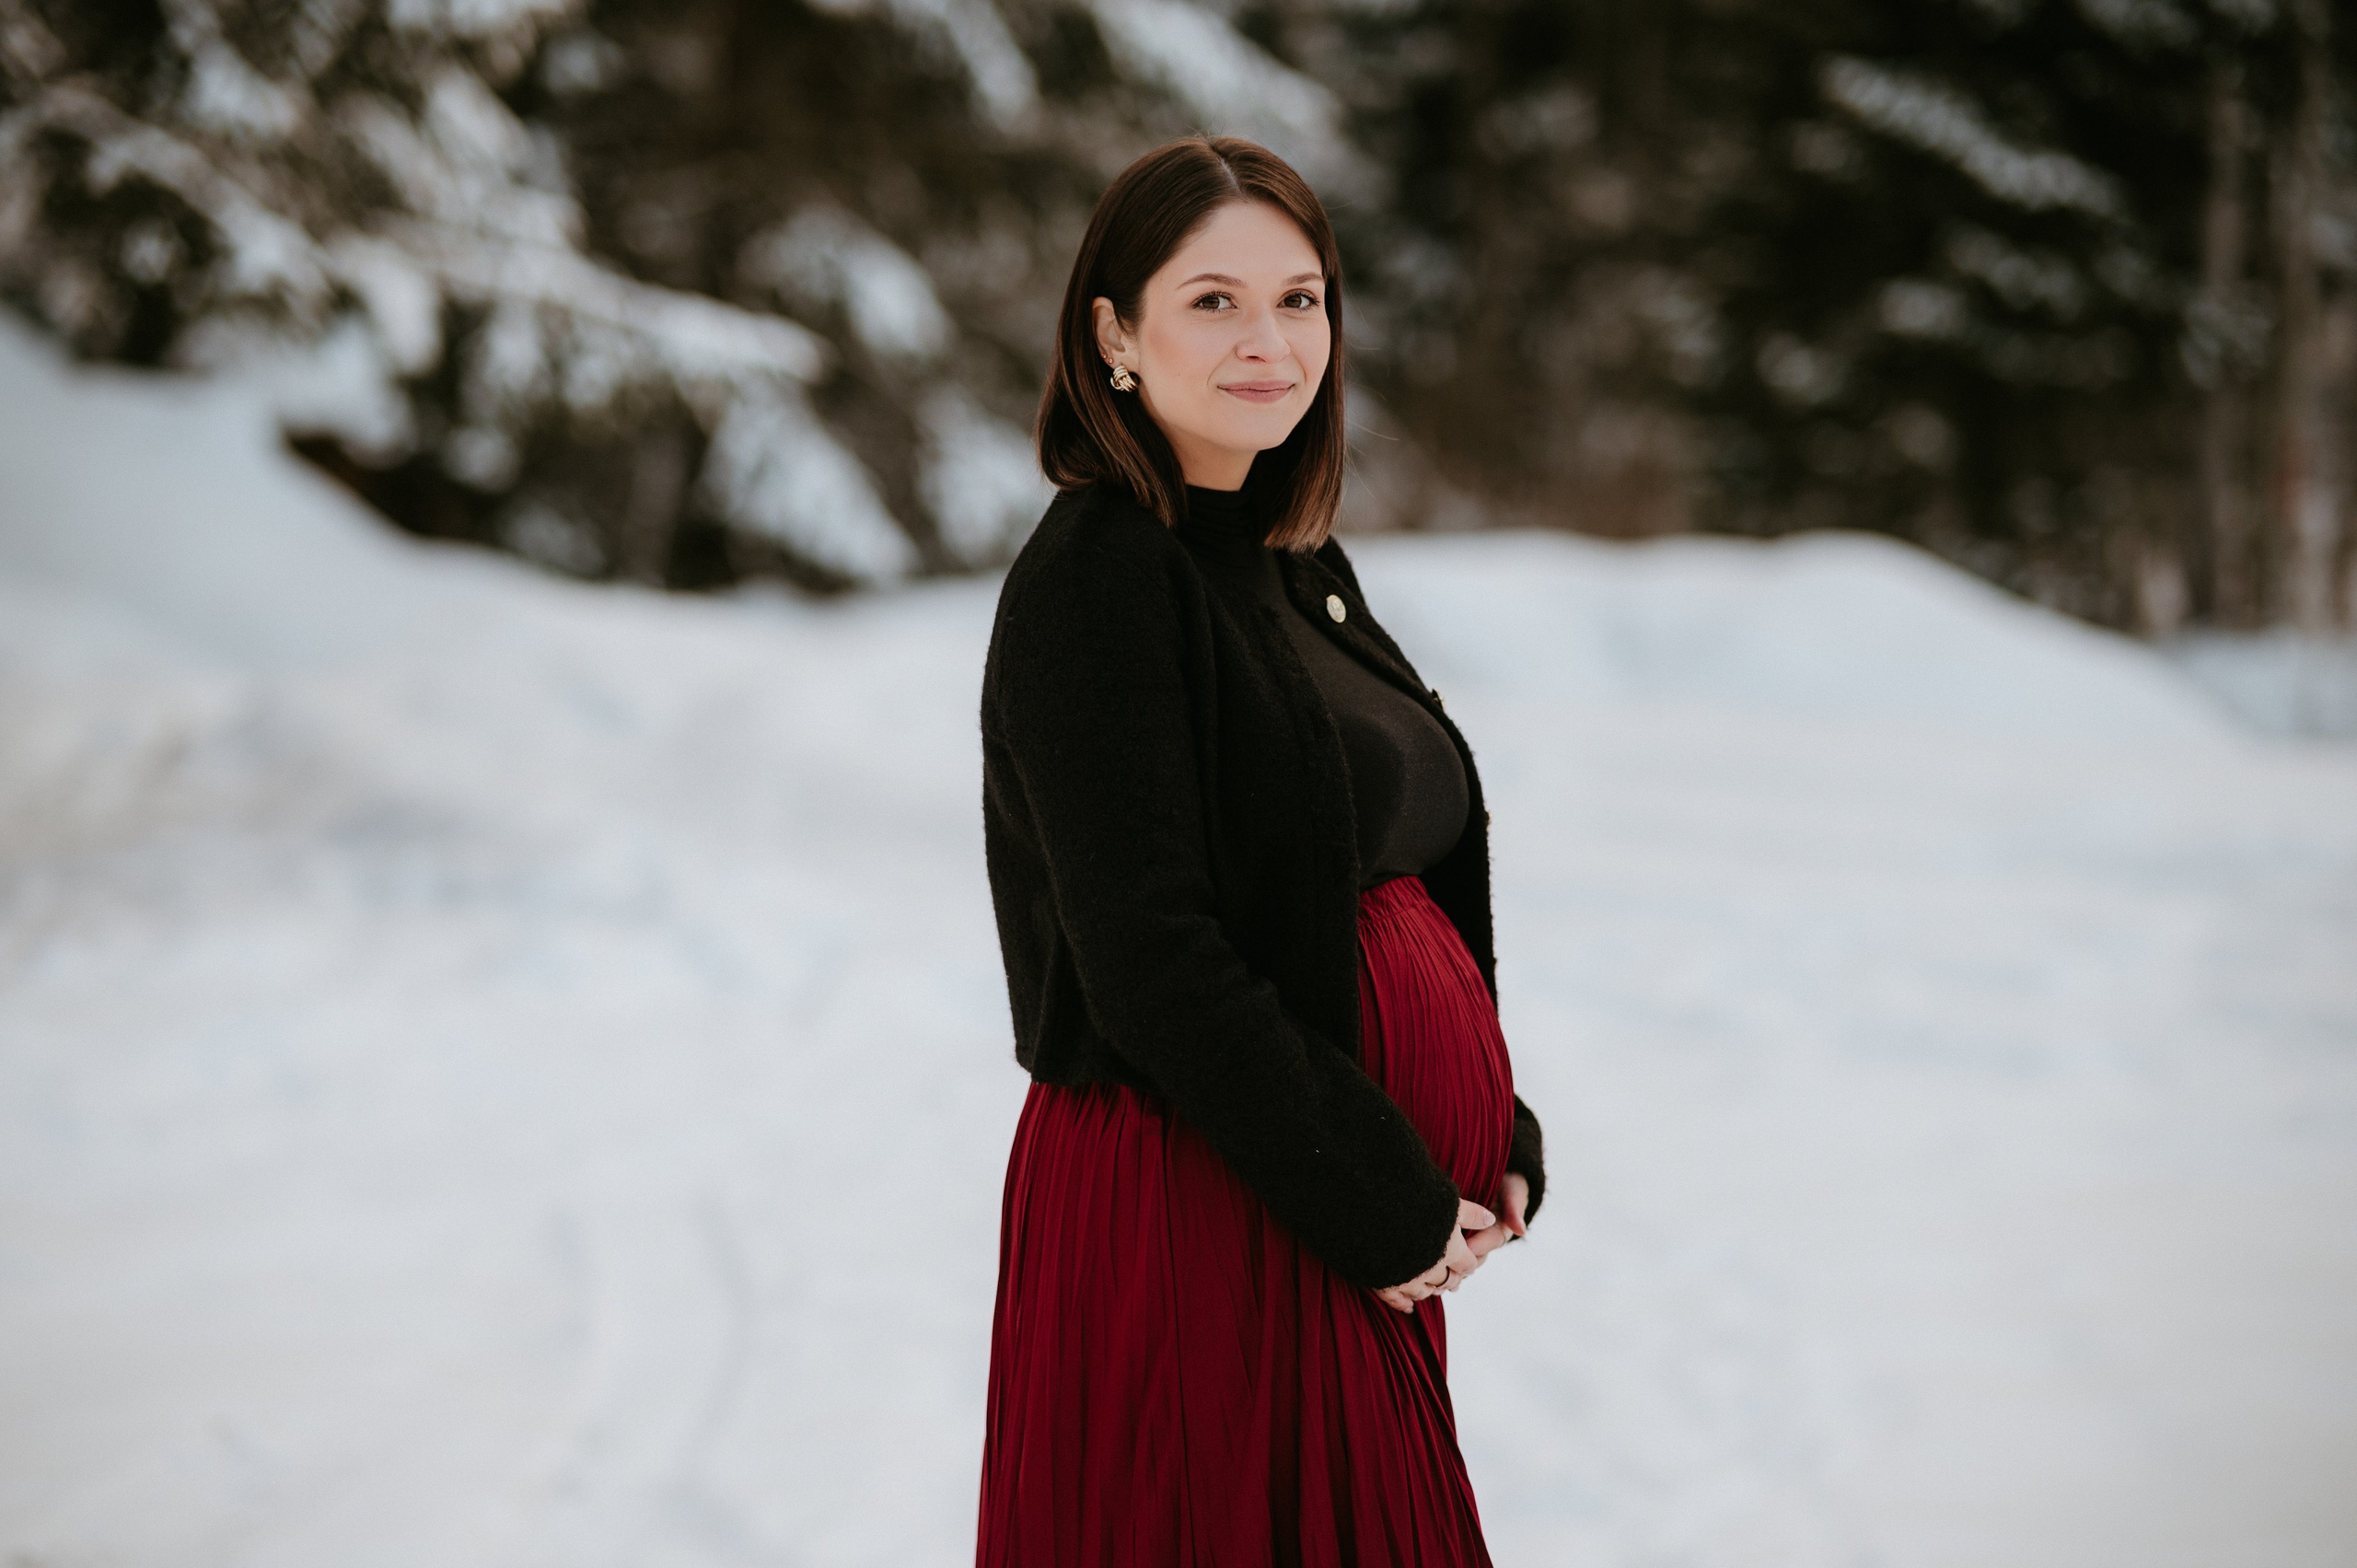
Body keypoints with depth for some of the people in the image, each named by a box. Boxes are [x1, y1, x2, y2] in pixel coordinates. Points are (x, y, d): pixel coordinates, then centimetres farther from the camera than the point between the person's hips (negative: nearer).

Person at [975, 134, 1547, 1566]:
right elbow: (1148, 961, -20)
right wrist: (1384, 1204, -17)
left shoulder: (1296, 566, 12)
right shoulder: (1094, 576, -13)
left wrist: (1493, 1146, 4)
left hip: (1381, 1219, 8)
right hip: (1196, 1214, -8)